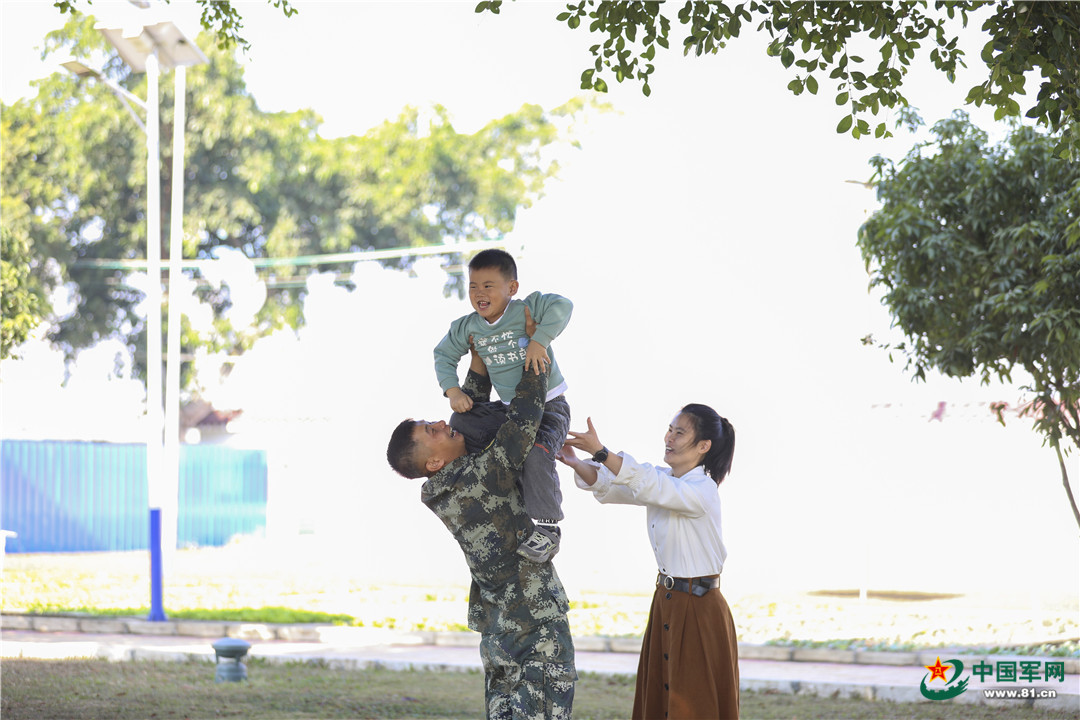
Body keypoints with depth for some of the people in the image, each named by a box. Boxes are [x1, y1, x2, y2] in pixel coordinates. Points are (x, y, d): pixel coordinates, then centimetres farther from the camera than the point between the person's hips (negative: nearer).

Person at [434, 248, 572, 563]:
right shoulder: (468, 327, 1)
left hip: (548, 406, -7)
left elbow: (562, 306, -31)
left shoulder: (526, 310, -17)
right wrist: (452, 390, 0)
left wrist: (539, 340, -37)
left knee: (536, 454, -30)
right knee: (460, 424, 0)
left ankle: (547, 527, -20)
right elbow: (444, 354, 14)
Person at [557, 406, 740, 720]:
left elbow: (647, 485, -35)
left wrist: (599, 450, -42)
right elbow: (608, 486, 1)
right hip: (666, 601, 8)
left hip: (698, 611, -8)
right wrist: (577, 463, -19)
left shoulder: (702, 491, -19)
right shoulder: (665, 480, 7)